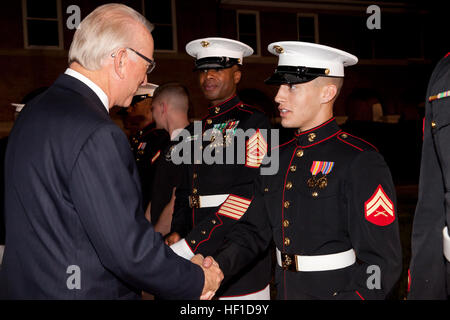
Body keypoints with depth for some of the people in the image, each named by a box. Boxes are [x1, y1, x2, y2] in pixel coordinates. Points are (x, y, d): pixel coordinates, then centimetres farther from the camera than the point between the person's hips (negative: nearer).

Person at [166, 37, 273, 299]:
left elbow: (247, 197, -16)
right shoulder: (199, 128, 15)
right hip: (198, 257, 6)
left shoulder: (254, 122, -7)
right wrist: (177, 233, 2)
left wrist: (186, 247, -19)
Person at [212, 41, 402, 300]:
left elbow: (382, 262, -20)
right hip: (286, 291, 7)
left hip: (337, 292, -6)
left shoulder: (360, 162, -18)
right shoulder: (277, 158, 3)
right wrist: (218, 266, -12)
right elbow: (253, 230, 5)